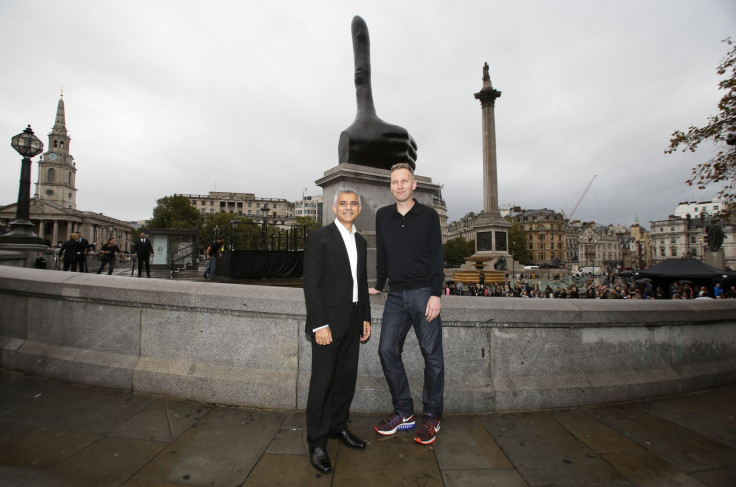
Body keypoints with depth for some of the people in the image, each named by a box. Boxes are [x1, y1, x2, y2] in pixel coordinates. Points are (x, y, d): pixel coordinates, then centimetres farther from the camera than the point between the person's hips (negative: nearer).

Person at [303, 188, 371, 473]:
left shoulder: (360, 242, 14)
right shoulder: (319, 238, -8)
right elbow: (311, 284, -13)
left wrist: (366, 318, 14)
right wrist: (319, 324, -17)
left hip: (352, 323, 7)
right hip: (328, 322, -6)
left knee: (347, 378, 16)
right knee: (322, 381, 3)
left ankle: (338, 426, 36)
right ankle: (316, 443, 20)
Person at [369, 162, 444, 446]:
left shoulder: (428, 215, 0)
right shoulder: (383, 216, 10)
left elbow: (437, 257, -4)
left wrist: (436, 294, -13)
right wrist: (379, 286, 19)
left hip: (424, 293, -3)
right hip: (396, 295, 4)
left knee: (432, 355, 2)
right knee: (387, 350, 0)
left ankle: (432, 417, 19)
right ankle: (403, 412, 17)